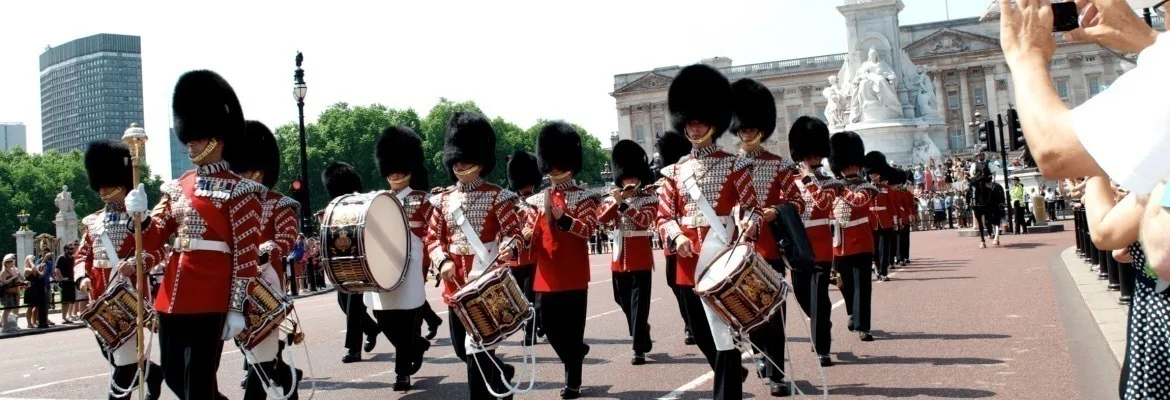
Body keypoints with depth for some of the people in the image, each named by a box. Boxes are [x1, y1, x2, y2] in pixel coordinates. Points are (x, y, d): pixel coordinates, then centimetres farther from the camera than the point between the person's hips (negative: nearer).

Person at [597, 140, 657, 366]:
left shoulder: (650, 199, -2)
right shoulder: (612, 199, 10)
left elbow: (645, 220, -19)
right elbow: (601, 218, -5)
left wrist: (623, 204, -24)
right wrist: (615, 202, -19)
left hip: (640, 258, -5)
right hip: (619, 258, 5)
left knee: (639, 304, -6)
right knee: (624, 303, 15)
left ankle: (639, 349, -3)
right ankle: (642, 337, 37)